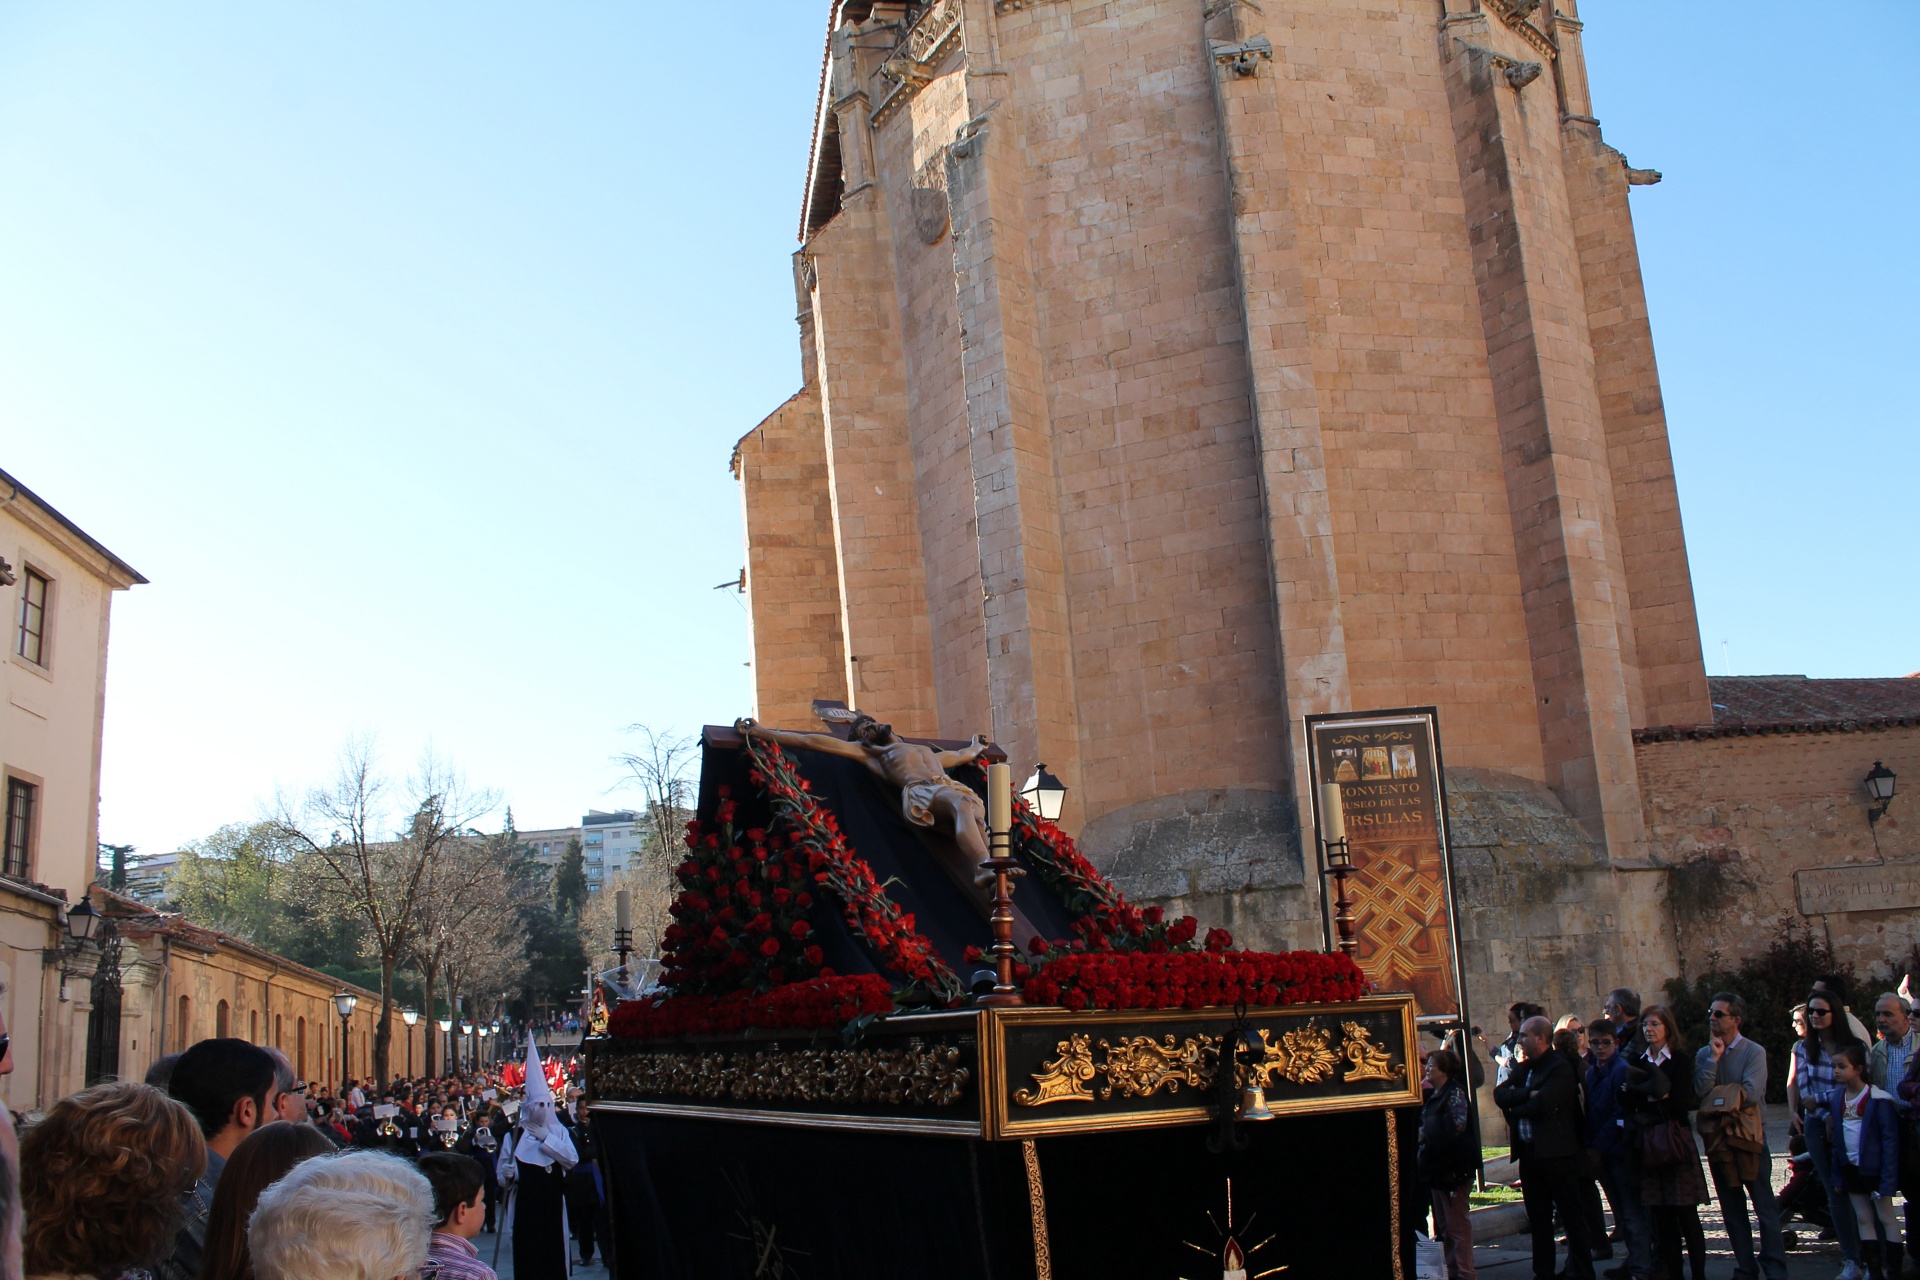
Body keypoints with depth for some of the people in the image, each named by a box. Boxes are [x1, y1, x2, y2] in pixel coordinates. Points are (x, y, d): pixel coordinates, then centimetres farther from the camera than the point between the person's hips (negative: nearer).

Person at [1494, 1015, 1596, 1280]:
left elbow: (1542, 1104, -22)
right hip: (1529, 1154, 8)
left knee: (1573, 1218, 1)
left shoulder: (1560, 1067, -10)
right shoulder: (1523, 1068, 14)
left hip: (1557, 1153, -8)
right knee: (1538, 1219, 13)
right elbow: (1500, 1094, 1)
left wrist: (1514, 1107, -5)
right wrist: (1527, 1094, -14)